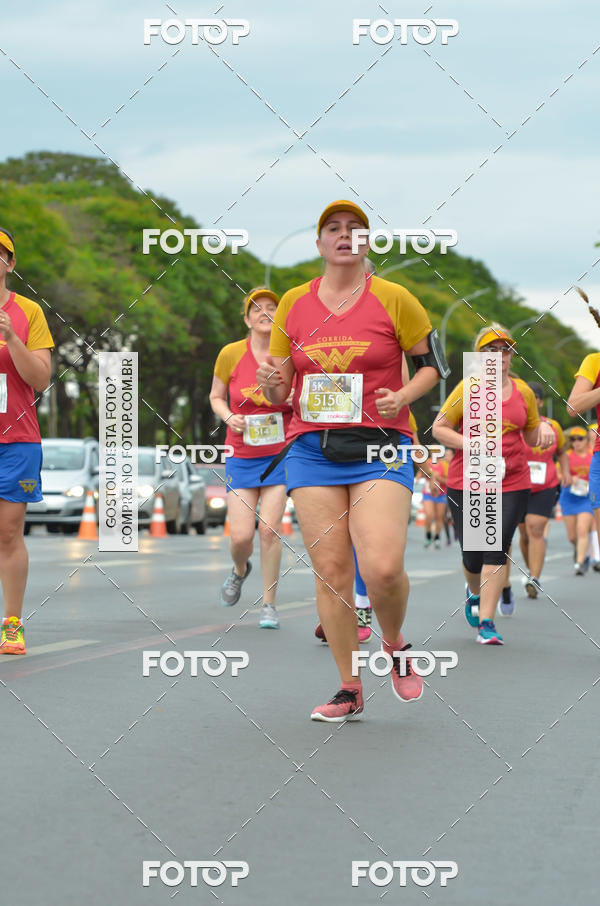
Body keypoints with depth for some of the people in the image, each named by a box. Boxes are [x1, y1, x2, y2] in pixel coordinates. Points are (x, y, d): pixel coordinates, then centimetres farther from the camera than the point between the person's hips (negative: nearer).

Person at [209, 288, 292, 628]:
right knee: (241, 535, -6)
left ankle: (269, 605, 5)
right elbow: (216, 396, 10)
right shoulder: (231, 354, -4)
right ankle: (240, 570, 32)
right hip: (241, 456, 1)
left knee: (270, 528, -10)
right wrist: (229, 417, -10)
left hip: (281, 454, -1)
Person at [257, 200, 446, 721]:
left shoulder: (393, 299, 2)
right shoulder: (294, 304, 9)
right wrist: (270, 383, -9)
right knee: (330, 569, -2)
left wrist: (402, 396, -10)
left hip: (381, 447, -3)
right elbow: (279, 392, 15)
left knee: (382, 568, -19)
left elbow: (432, 363, 9)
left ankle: (395, 645, 13)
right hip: (312, 448, 3)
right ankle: (350, 690, 9)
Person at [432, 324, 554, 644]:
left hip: (512, 483, 2)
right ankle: (474, 592, 38)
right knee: (472, 554, 2)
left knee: (497, 548, -11)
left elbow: (531, 436, 20)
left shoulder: (523, 391, 8)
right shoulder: (468, 388, -2)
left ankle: (486, 623, -7)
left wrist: (544, 429, -4)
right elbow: (439, 428, -2)